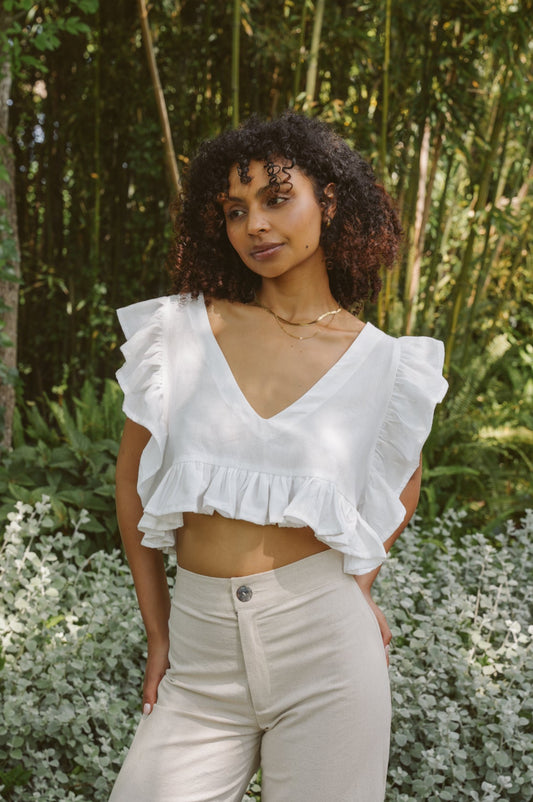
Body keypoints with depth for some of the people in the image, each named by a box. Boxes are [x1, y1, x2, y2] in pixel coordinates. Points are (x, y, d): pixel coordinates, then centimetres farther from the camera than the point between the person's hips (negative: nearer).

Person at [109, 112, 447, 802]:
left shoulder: (380, 362, 1)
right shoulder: (184, 330, 0)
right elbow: (133, 477, 8)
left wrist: (360, 583, 6)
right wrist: (156, 629, 7)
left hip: (326, 641, 0)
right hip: (203, 648, 1)